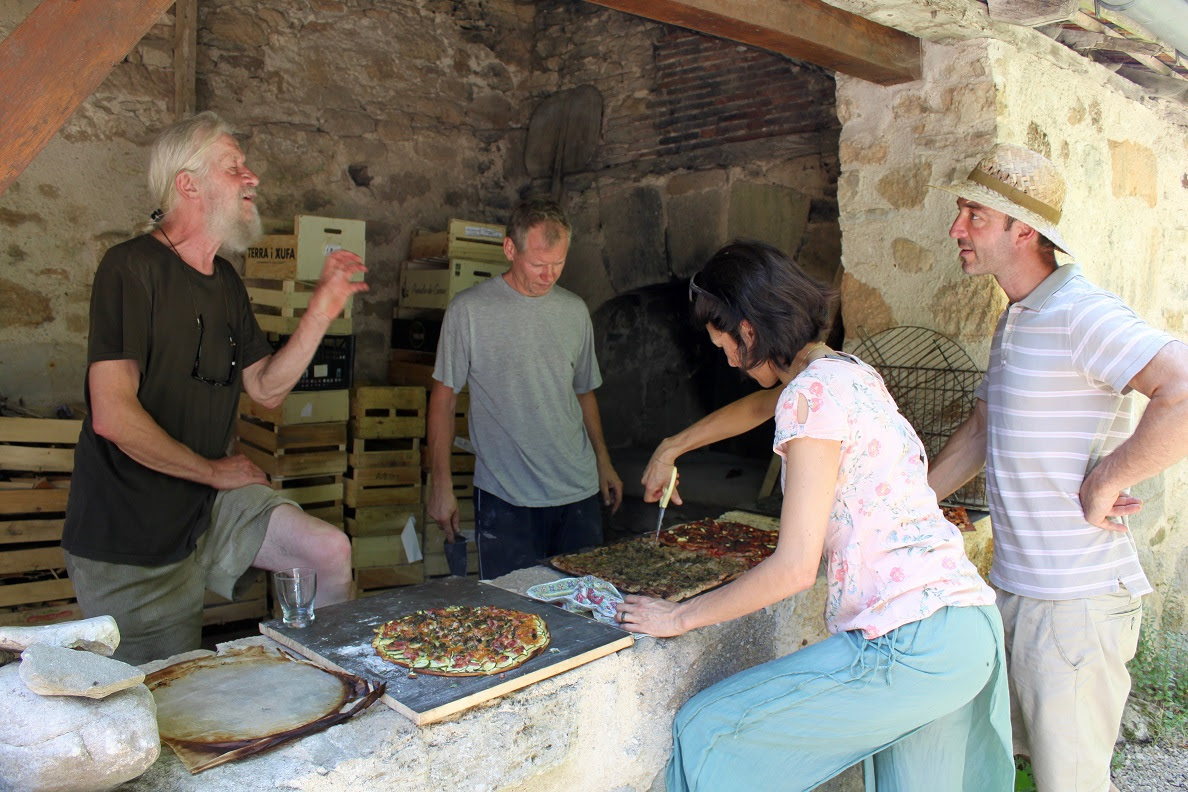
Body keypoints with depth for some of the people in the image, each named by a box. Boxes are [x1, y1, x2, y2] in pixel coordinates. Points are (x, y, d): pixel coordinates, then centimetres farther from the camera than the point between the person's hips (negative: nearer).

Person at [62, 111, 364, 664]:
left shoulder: (226, 283, 7)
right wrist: (215, 470, -13)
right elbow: (113, 417, -25)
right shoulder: (132, 267, -19)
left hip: (207, 504, 7)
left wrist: (321, 311, -5)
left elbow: (266, 388, 8)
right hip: (129, 538, -7)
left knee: (330, 550, -3)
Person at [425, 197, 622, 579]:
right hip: (505, 497, -4)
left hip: (579, 491, 4)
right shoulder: (469, 309, -6)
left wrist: (603, 461, 19)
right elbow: (443, 398, -1)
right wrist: (441, 484, -4)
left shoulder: (575, 311, 8)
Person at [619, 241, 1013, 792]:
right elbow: (758, 406, 33)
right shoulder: (847, 370, 12)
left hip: (911, 643, -9)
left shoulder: (813, 394, -15)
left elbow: (794, 568, -17)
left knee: (709, 733, -1)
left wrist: (680, 617, -6)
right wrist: (670, 450, 40)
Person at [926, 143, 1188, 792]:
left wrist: (1102, 483, -23)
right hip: (1017, 590, 9)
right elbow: (979, 433, 22)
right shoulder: (1014, 322, 13)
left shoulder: (1081, 314, -19)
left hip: (1075, 603, -9)